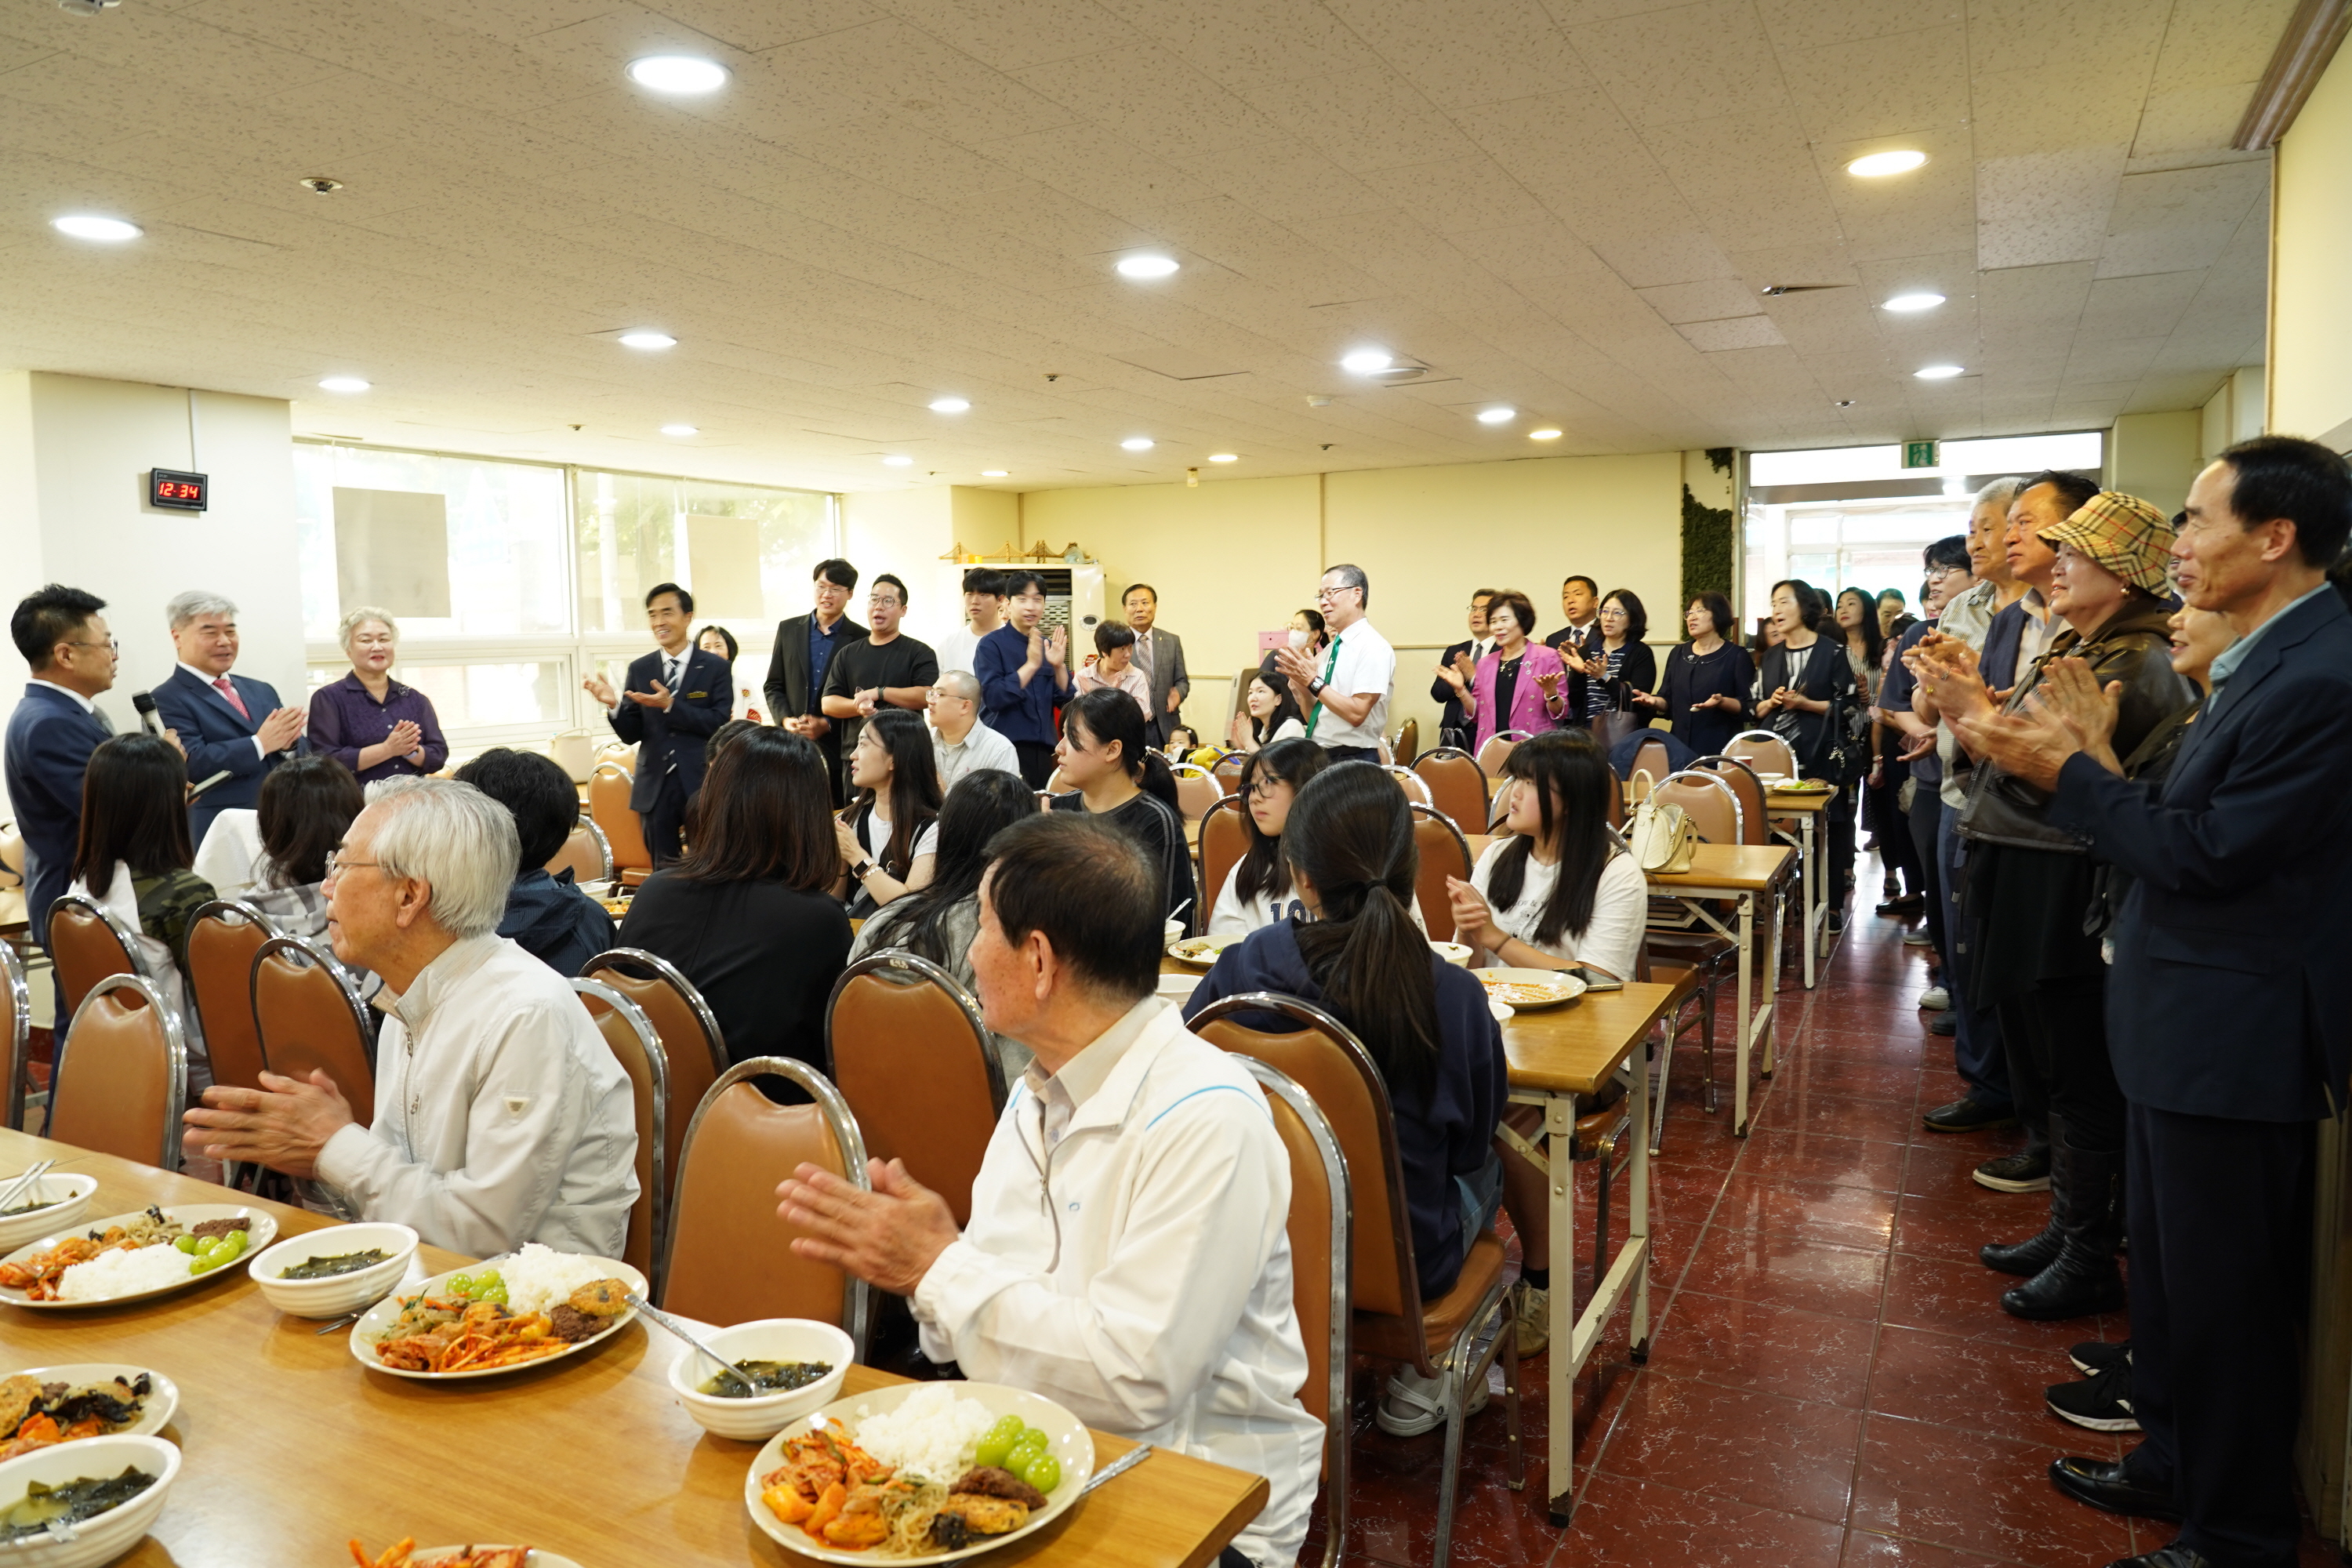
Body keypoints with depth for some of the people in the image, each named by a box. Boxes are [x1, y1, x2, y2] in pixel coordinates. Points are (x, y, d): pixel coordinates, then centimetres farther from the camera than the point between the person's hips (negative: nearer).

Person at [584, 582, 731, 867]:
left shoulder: (714, 667, 0)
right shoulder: (639, 669, 8)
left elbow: (719, 722, -11)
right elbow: (631, 734, 5)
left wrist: (670, 705, -21)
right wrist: (613, 704, -14)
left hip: (701, 784, -3)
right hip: (656, 787, 3)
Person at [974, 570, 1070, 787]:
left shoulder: (1049, 645, 9)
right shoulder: (991, 644, -5)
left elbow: (1065, 701, 6)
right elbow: (993, 698, -17)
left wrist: (1059, 665, -10)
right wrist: (1031, 664, -20)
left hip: (1043, 749, 5)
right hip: (1004, 749, -5)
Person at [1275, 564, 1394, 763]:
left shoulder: (1373, 647, -11)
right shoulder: (1330, 650, 12)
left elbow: (1357, 713, -20)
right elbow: (1313, 717, 14)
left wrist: (1313, 681, -19)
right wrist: (1301, 683, -3)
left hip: (1353, 761, -7)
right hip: (1319, 757, 7)